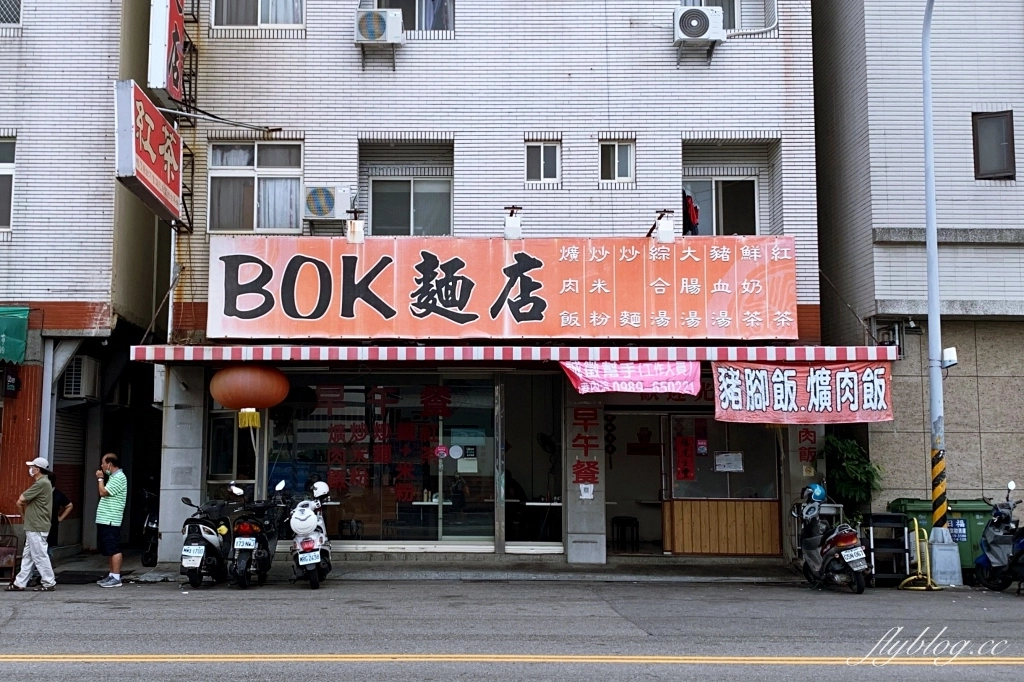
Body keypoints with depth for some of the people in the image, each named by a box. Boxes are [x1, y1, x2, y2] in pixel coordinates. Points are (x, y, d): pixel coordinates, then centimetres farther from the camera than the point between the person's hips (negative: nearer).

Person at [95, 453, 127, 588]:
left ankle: (116, 578, -10)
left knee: (114, 550, -9)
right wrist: (100, 479, 13)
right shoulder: (114, 477, 18)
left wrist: (100, 478, -4)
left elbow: (103, 492, -18)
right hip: (105, 520, 10)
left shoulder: (119, 478, -13)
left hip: (110, 520, -10)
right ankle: (112, 576, 19)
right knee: (110, 550, 14)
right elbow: (103, 493, 22)